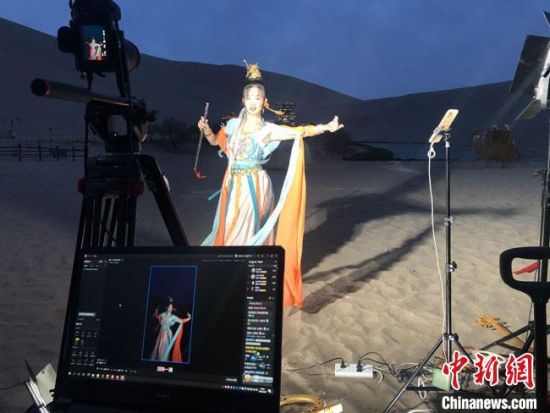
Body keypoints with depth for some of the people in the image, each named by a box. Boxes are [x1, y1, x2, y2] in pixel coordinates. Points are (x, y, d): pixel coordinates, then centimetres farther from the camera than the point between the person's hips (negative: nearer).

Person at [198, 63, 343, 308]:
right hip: (233, 184, 5)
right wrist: (206, 129, 2)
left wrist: (326, 127, -32)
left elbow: (298, 131, -19)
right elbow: (215, 141, 22)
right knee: (228, 230, 11)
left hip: (254, 186, -5)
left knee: (247, 233, -3)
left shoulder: (268, 129, -7)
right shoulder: (234, 124, 7)